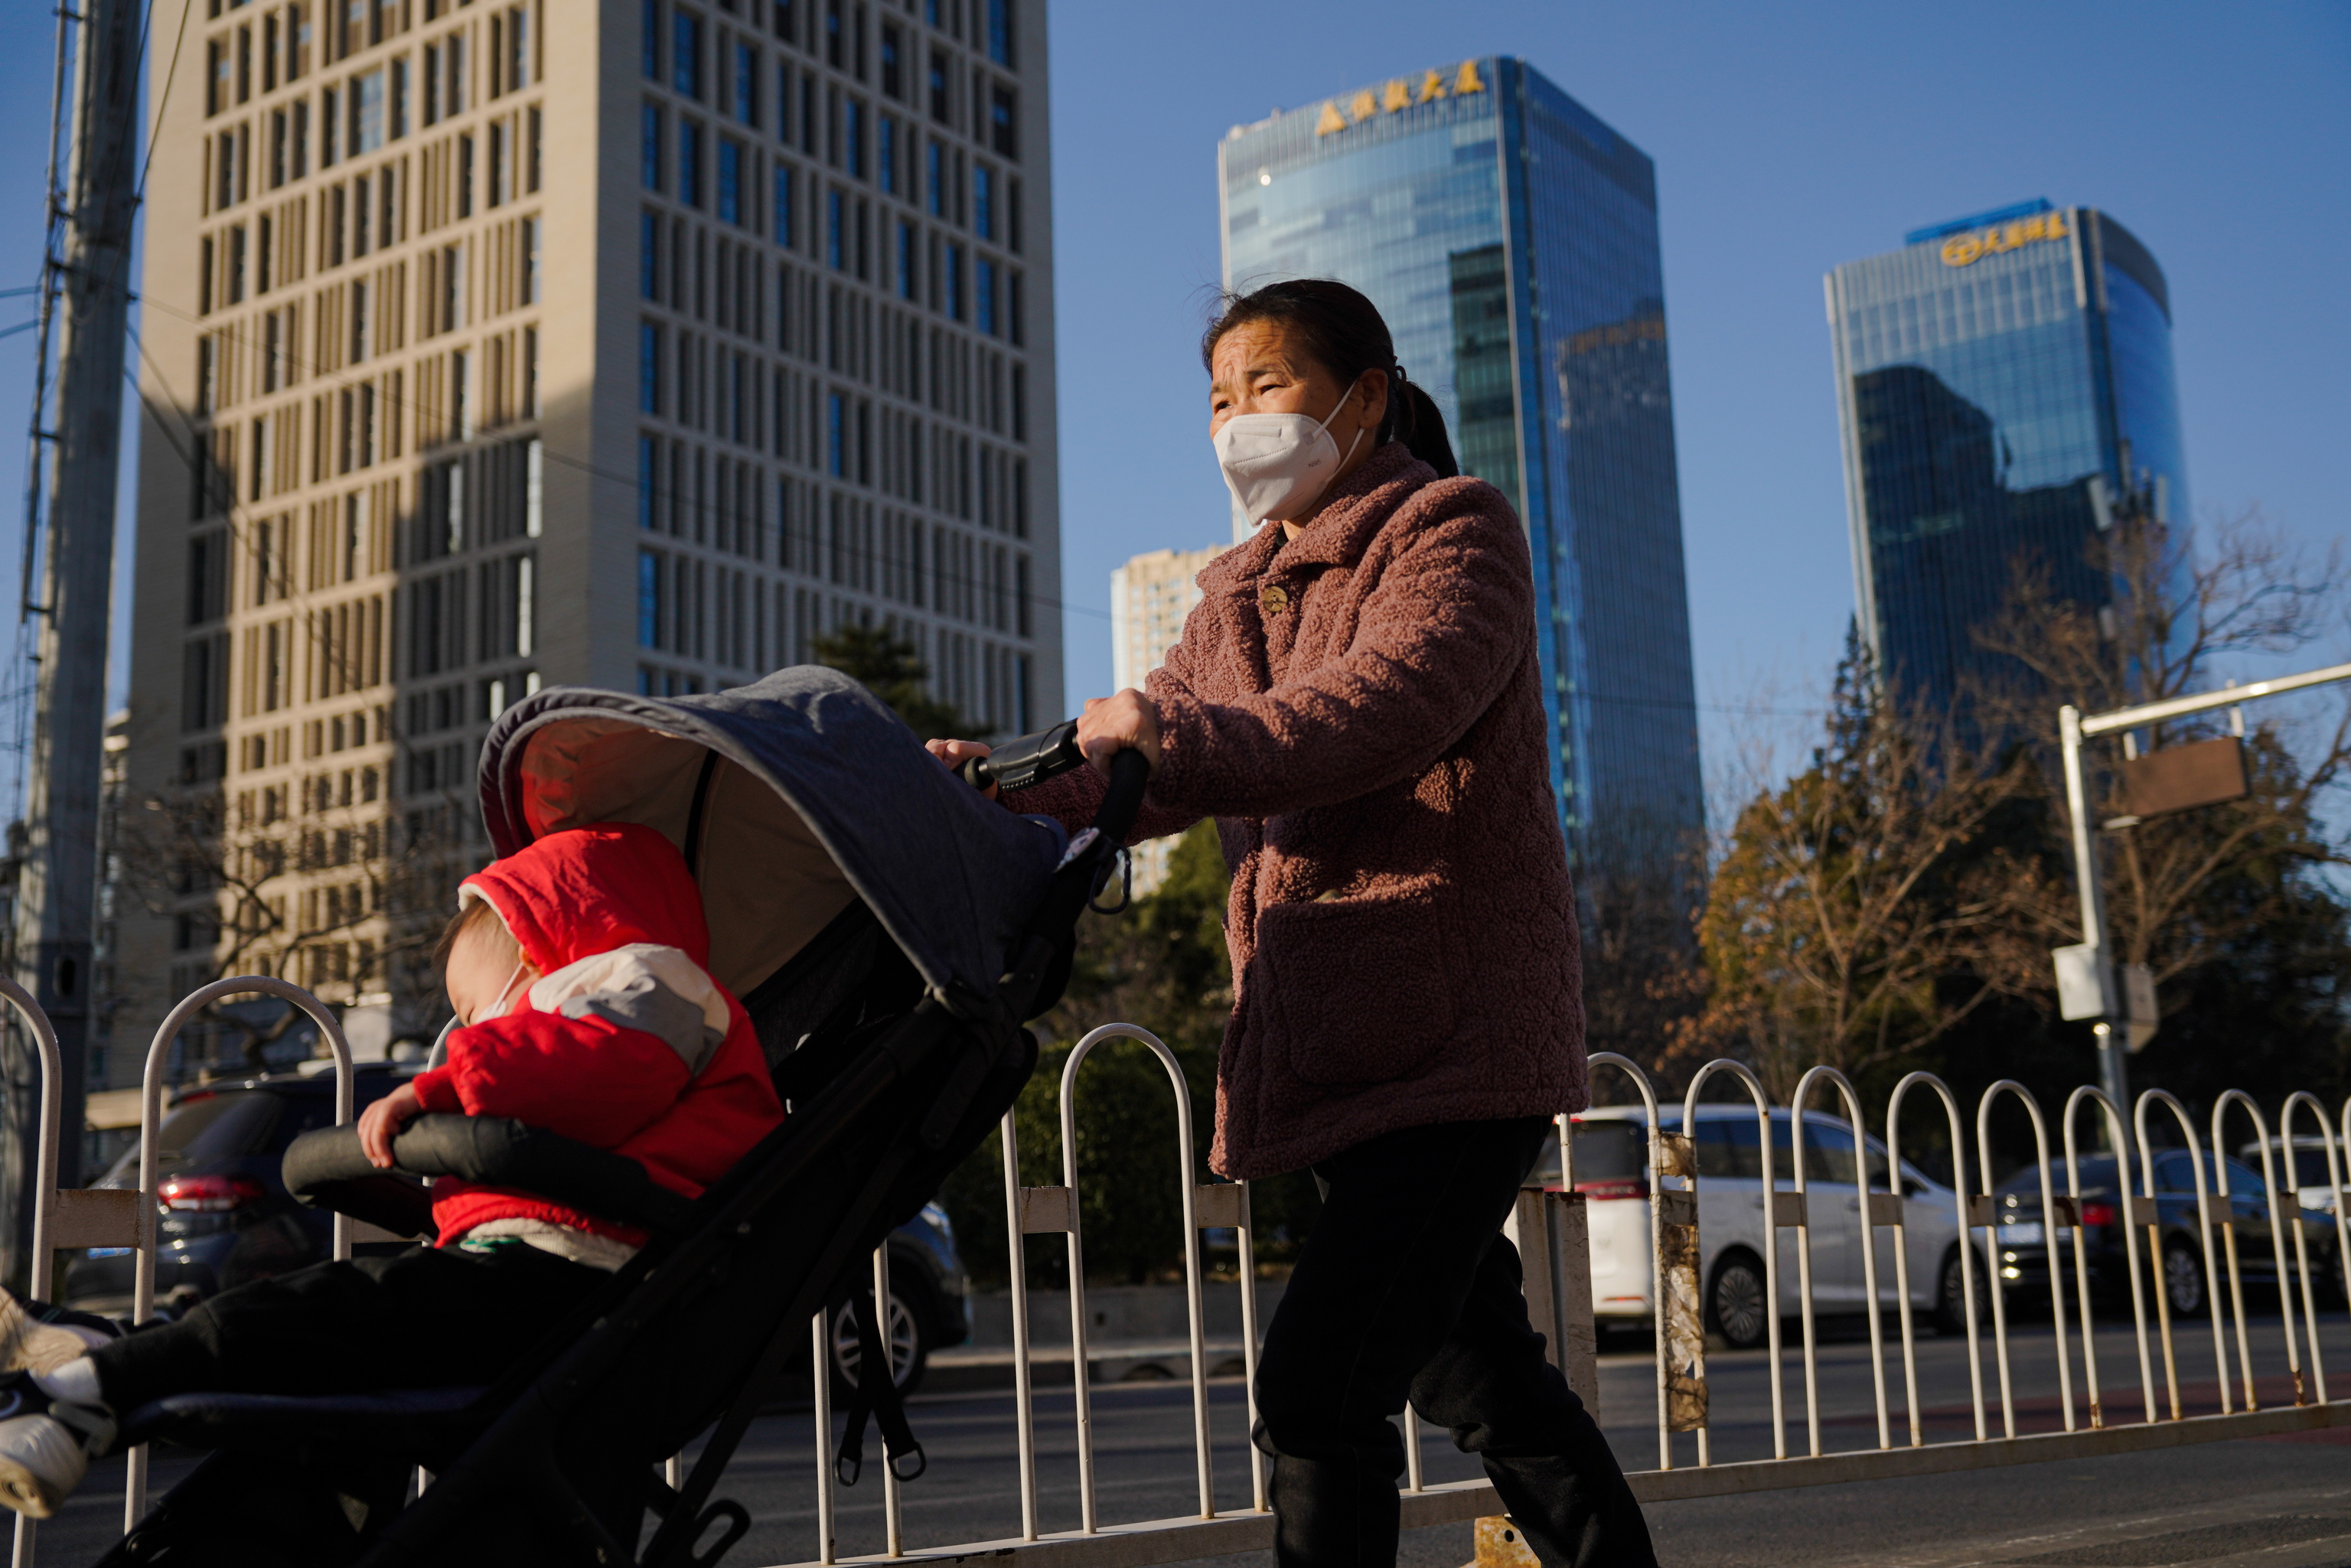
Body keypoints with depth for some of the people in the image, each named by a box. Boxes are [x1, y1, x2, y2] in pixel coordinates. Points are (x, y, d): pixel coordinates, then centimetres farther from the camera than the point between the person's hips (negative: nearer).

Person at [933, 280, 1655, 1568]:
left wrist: (1186, 738, -37)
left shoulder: (1453, 533, -4)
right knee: (1478, 1373, 16)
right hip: (1334, 1048, 8)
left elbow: (1383, 709, -23)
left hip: (1455, 1032, -8)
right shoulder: (1239, 595, 20)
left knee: (1318, 1384, -16)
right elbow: (1144, 764, 10)